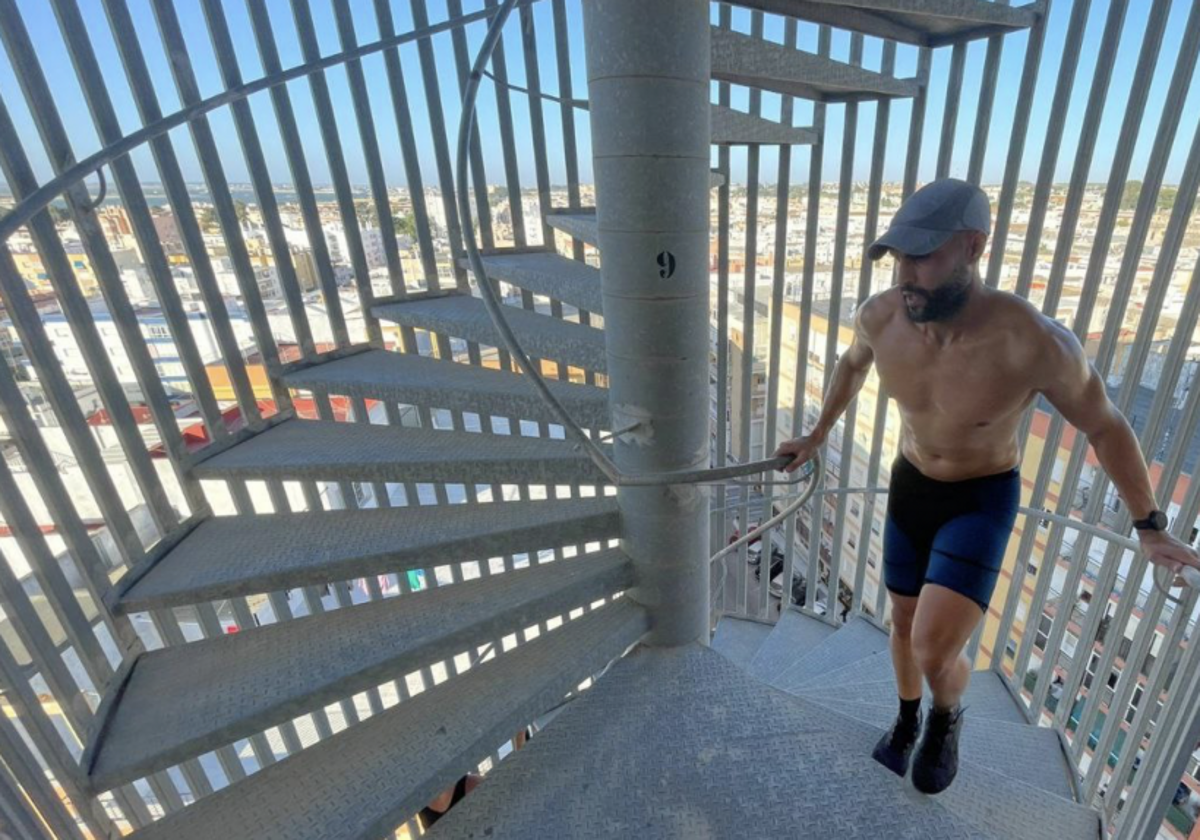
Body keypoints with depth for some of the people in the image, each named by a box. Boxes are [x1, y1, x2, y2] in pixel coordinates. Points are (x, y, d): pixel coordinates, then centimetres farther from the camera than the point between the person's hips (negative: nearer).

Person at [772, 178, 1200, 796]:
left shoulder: (1036, 343, -31)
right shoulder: (879, 316, -21)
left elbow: (1105, 425, -12)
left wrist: (1149, 527, -1)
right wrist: (816, 437, 11)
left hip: (984, 496, -3)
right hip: (910, 484, 4)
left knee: (934, 651, -15)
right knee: (904, 622, 17)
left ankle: (946, 716, 24)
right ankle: (907, 719, 49)